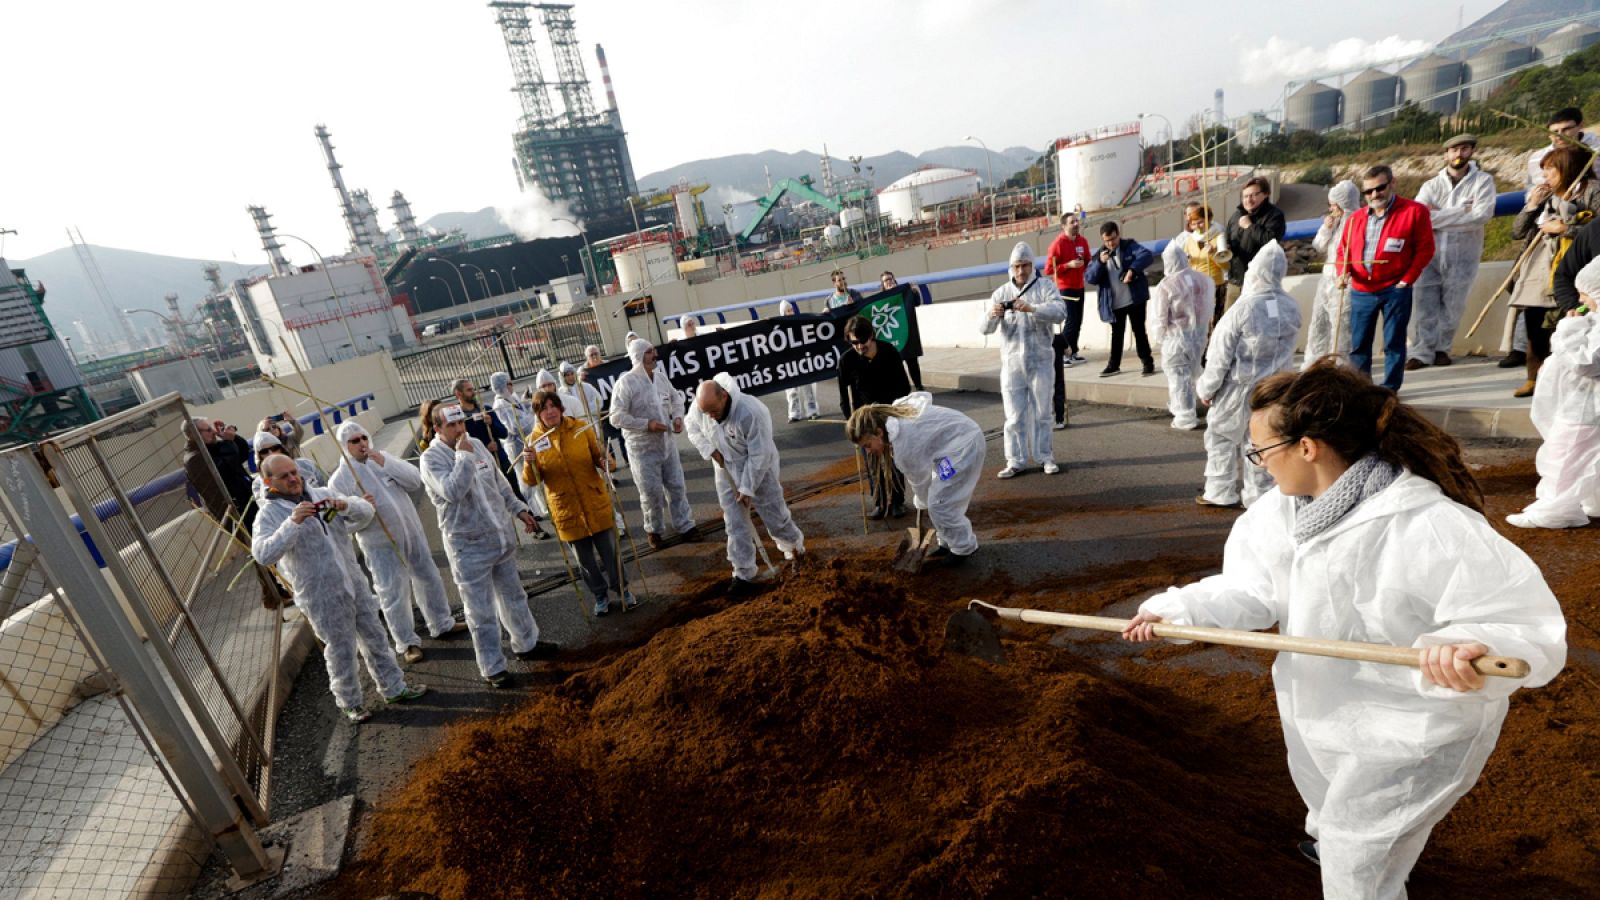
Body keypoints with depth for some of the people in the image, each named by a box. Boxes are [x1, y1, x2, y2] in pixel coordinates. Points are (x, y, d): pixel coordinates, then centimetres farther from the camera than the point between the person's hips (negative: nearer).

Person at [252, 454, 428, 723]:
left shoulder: (322, 494, 7)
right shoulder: (270, 513, -9)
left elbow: (366, 512, 5)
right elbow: (263, 554, -25)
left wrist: (346, 505, -16)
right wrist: (293, 522, -35)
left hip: (354, 581, 5)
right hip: (321, 595, -5)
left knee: (374, 636, 16)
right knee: (341, 650, 8)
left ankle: (394, 688, 31)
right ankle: (349, 703, 29)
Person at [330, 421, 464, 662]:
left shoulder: (384, 458, 3)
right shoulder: (339, 480, -8)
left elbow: (416, 481, -8)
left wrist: (386, 463, -17)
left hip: (412, 532, 4)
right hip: (381, 545, -4)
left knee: (429, 578, 16)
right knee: (394, 595, 2)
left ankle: (442, 624, 35)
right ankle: (407, 643, 19)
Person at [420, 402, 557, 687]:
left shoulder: (476, 444, 5)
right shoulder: (432, 458, -14)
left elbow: (499, 483, 17)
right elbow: (453, 491, -32)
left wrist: (518, 509, 16)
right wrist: (464, 455, -26)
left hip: (502, 535, 7)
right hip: (469, 546, -7)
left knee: (513, 596, 22)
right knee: (481, 613, 2)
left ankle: (526, 644, 40)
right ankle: (493, 667, 17)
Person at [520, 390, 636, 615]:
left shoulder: (581, 427, -5)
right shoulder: (534, 441, -6)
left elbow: (598, 456, 3)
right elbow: (531, 482, -5)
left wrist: (604, 460, -20)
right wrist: (529, 464, -24)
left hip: (596, 504, 0)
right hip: (566, 511, 0)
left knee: (609, 552, 9)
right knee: (585, 559, 14)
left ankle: (622, 590, 31)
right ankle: (600, 595, 35)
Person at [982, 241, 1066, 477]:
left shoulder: (1045, 286, 1)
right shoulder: (1001, 293, 7)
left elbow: (1060, 313, -15)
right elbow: (985, 328, 0)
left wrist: (1031, 308, -31)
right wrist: (992, 315, -24)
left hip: (1039, 362, -1)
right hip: (1011, 363, 1)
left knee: (1041, 413, 7)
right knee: (1014, 415, 3)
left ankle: (1045, 457, 18)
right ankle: (1016, 461, 11)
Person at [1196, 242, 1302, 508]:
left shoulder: (1243, 308, -19)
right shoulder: (1292, 308, -2)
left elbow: (1221, 354, -14)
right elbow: (1287, 351, 5)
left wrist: (1207, 387, -6)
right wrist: (1275, 375, 15)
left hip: (1238, 386, -5)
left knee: (1221, 435, 9)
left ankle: (1221, 492, 12)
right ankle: (1260, 494, 17)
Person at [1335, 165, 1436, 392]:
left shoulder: (1414, 211, -1)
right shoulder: (1356, 217, 10)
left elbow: (1425, 249, -2)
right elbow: (1343, 250, 14)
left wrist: (1407, 279, -8)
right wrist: (1343, 273, -6)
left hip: (1395, 290, -3)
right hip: (1361, 292, 4)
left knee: (1393, 342, 1)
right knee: (1358, 343, 7)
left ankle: (1390, 388, 9)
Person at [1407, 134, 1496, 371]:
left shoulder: (1483, 181, 4)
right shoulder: (1431, 185, 8)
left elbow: (1482, 215, -12)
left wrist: (1438, 216, -10)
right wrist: (1462, 212, -12)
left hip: (1463, 256, -1)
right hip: (1430, 253, 1)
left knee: (1452, 305, 4)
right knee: (1424, 303, -6)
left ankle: (1441, 349, 16)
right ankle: (1423, 352, -4)